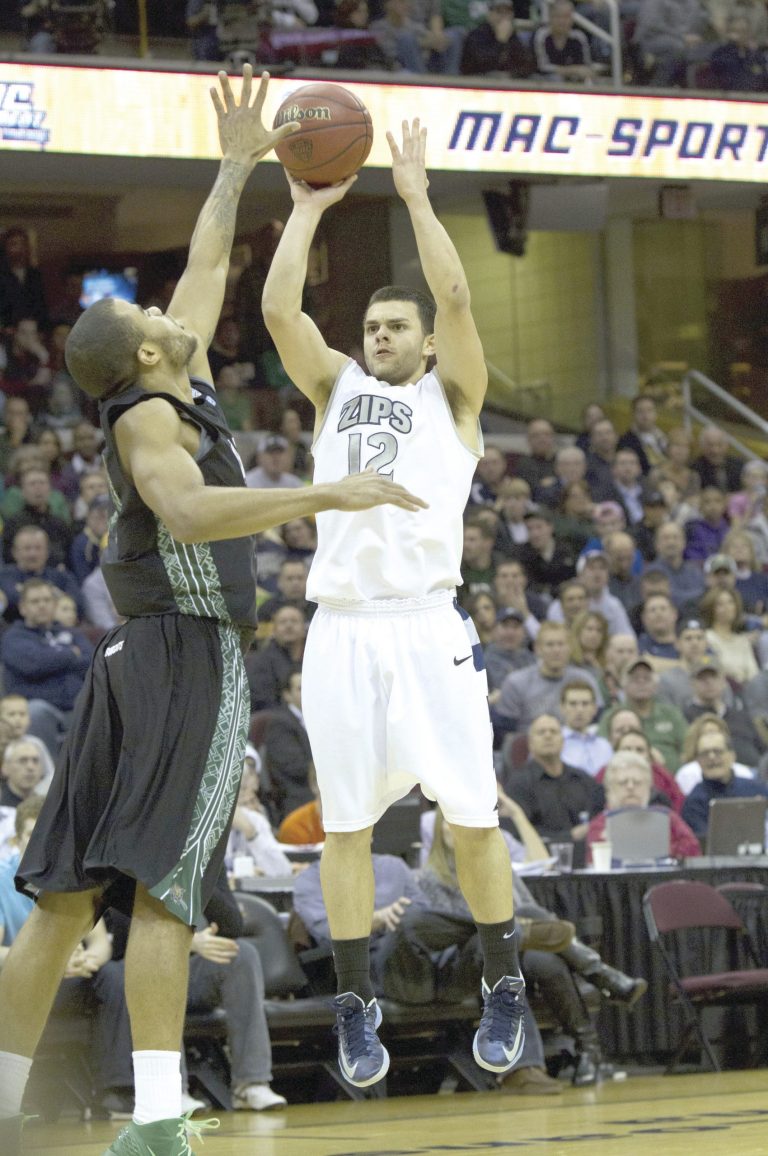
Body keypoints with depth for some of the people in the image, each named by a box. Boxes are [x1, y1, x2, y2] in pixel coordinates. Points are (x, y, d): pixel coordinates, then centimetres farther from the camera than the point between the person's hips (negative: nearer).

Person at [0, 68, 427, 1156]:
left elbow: (207, 267, 30)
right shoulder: (146, 417, -10)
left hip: (144, 660, 9)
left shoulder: (181, 391, 15)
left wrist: (237, 166, 34)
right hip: (188, 660, -9)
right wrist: (329, 495, -33)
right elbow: (190, 510, -31)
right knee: (162, 887, -16)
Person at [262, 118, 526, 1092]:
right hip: (341, 632, 2)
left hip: (427, 628, -2)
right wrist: (307, 208, 5)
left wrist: (415, 196, -1)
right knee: (344, 823, 2)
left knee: (472, 818, -1)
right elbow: (279, 310, 5)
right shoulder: (336, 390, 18)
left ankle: (504, 993, 12)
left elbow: (454, 296, -5)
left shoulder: (450, 397, 11)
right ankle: (356, 1012, 8)